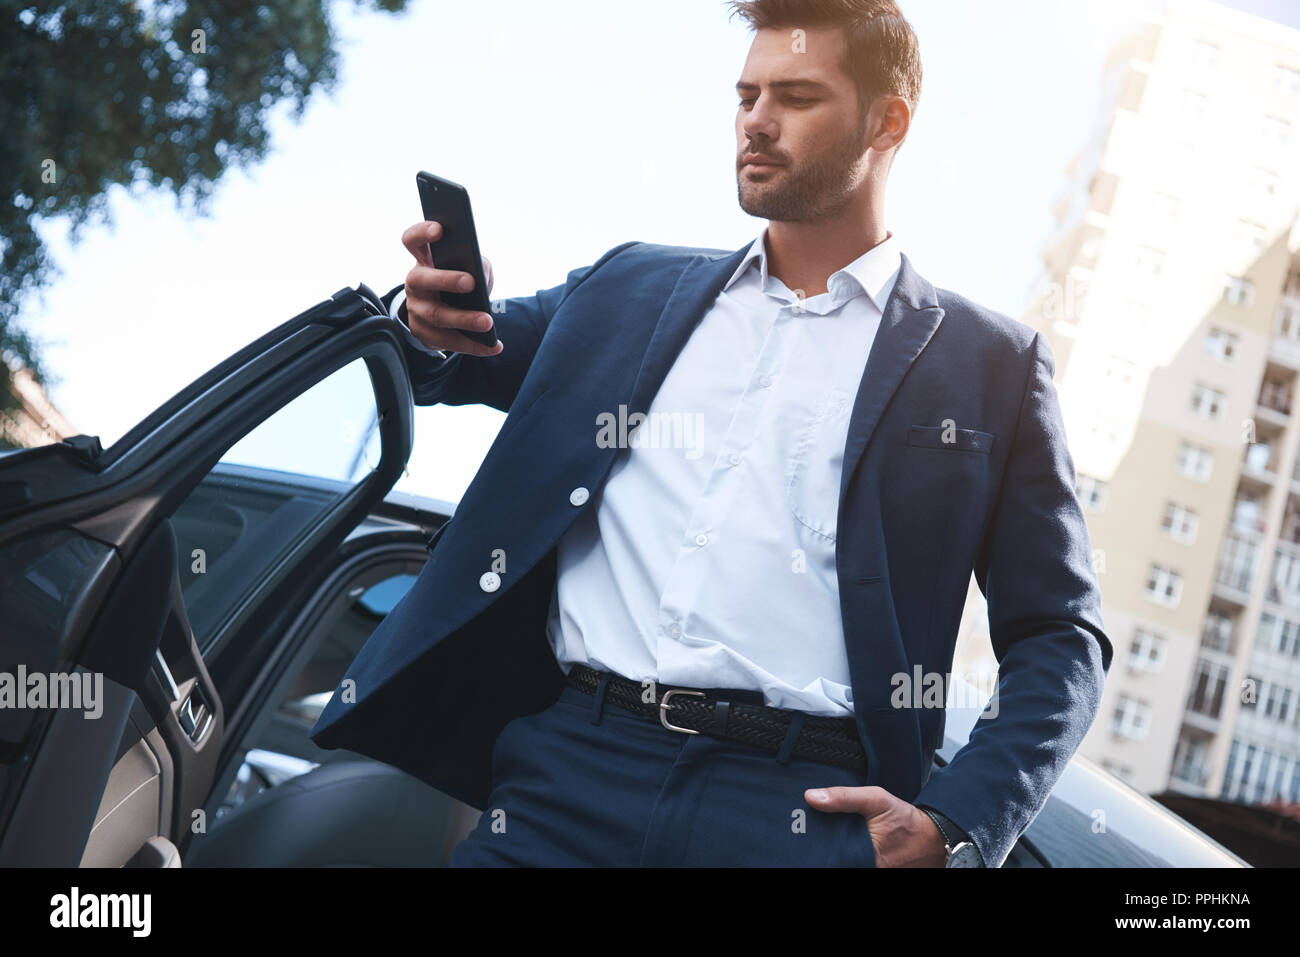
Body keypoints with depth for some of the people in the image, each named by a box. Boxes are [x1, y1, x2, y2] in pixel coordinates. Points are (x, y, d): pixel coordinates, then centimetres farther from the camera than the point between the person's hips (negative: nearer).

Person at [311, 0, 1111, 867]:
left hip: (805, 815, -2)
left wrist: (957, 830, -9)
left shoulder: (991, 363, 8)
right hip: (570, 775, 3)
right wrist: (431, 321, 0)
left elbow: (1061, 640, 7)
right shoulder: (628, 289, 16)